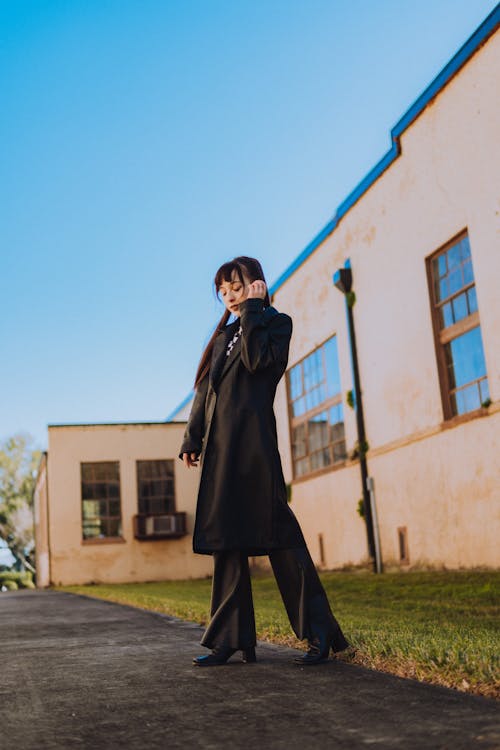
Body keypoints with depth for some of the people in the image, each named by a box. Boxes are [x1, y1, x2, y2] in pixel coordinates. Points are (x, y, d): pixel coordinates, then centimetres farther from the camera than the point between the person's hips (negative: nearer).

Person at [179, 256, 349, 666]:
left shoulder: (277, 322, 5)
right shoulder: (224, 335, 24)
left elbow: (259, 361, -15)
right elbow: (204, 390, 20)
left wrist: (252, 310, -5)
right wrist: (192, 438, 12)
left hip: (253, 440, -7)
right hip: (219, 446, 7)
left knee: (276, 531, -8)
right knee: (226, 539, 4)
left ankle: (320, 632, -1)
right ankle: (231, 639, 8)